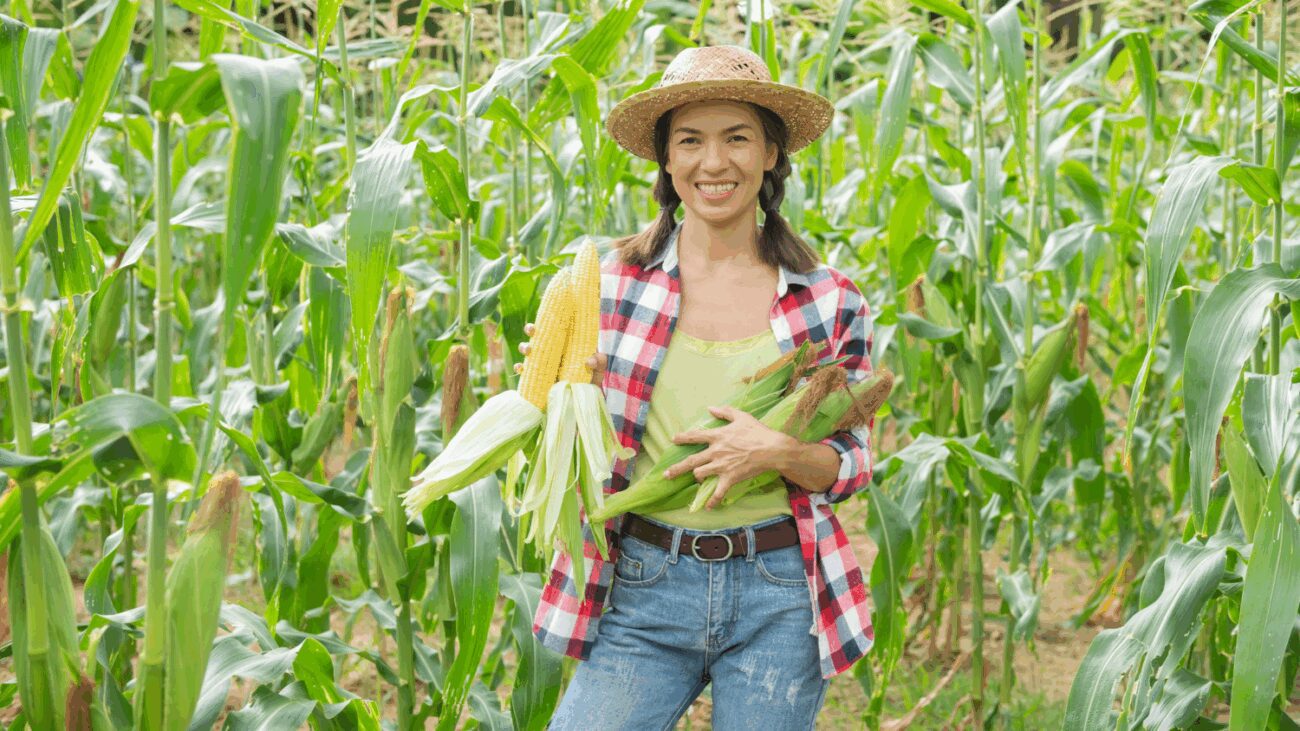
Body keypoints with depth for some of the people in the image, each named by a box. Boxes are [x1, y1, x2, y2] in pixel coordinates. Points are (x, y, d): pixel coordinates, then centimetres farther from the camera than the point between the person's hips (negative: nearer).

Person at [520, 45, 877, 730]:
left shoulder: (830, 302, 0)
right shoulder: (612, 280, 1)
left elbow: (852, 467, 4)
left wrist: (780, 451, -15)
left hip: (779, 601, 0)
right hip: (644, 593, 0)